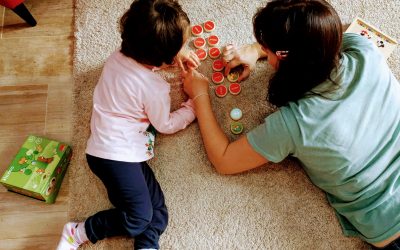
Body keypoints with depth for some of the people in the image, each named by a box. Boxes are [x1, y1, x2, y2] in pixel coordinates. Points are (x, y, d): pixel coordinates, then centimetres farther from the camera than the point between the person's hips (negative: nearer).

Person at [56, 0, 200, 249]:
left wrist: (177, 55, 19)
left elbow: (148, 57, 28)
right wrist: (194, 105, 12)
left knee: (158, 212, 3)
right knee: (139, 218, -8)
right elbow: (166, 125, -1)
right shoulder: (155, 89, -18)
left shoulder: (119, 56, 3)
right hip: (118, 156, -9)